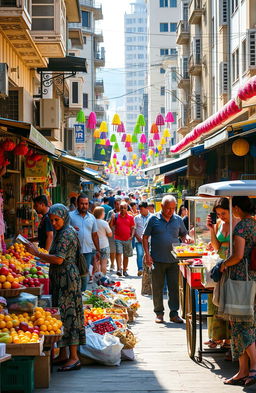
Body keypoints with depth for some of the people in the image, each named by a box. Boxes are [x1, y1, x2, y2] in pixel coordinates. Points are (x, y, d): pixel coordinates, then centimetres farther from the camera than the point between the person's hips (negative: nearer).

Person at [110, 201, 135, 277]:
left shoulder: (130, 217, 7)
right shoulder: (116, 216, 4)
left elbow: (132, 228, 11)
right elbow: (111, 226, 4)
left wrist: (132, 235, -4)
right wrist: (112, 219, -13)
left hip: (127, 239, 2)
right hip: (118, 239, -2)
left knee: (126, 255, 8)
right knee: (118, 253, -16)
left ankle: (125, 270, 18)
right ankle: (119, 269, -21)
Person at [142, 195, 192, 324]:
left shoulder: (178, 220, 8)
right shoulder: (154, 219, -1)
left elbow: (183, 234, 20)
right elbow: (145, 237, 2)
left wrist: (186, 238, -4)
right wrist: (147, 254, -7)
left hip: (174, 260, 2)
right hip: (157, 260, -2)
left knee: (174, 287, 2)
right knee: (157, 288, 4)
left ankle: (174, 313, 10)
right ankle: (159, 313, 15)